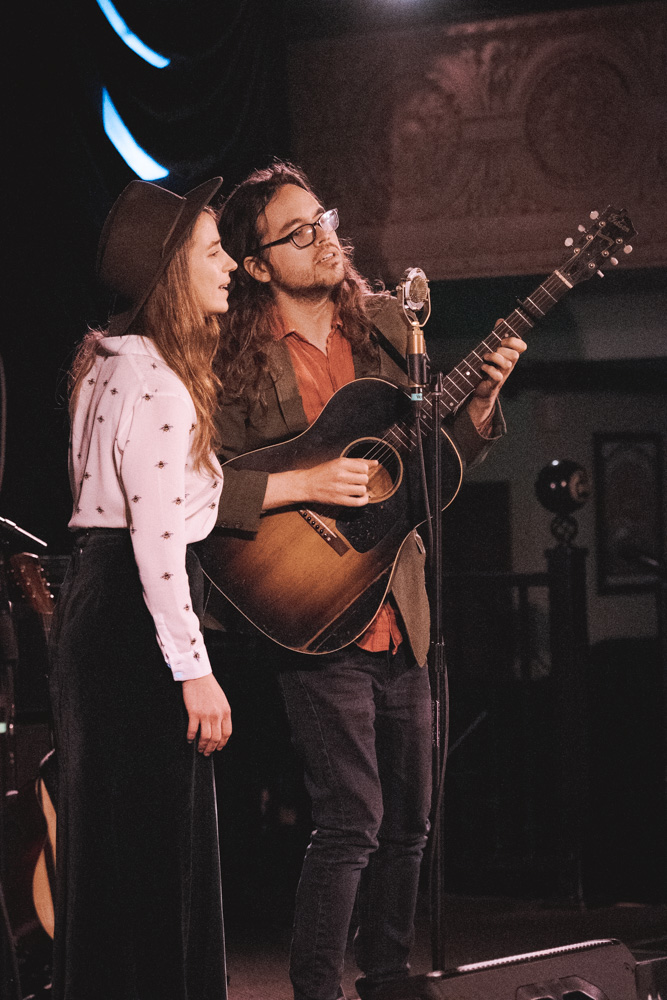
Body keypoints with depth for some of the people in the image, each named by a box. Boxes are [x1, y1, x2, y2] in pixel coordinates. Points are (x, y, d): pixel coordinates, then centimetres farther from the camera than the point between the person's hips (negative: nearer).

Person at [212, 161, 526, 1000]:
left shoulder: (384, 326, 10)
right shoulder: (236, 363, -8)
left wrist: (480, 404, -2)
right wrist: (302, 484, -22)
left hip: (398, 610, 6)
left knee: (408, 822, 12)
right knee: (352, 822, -10)